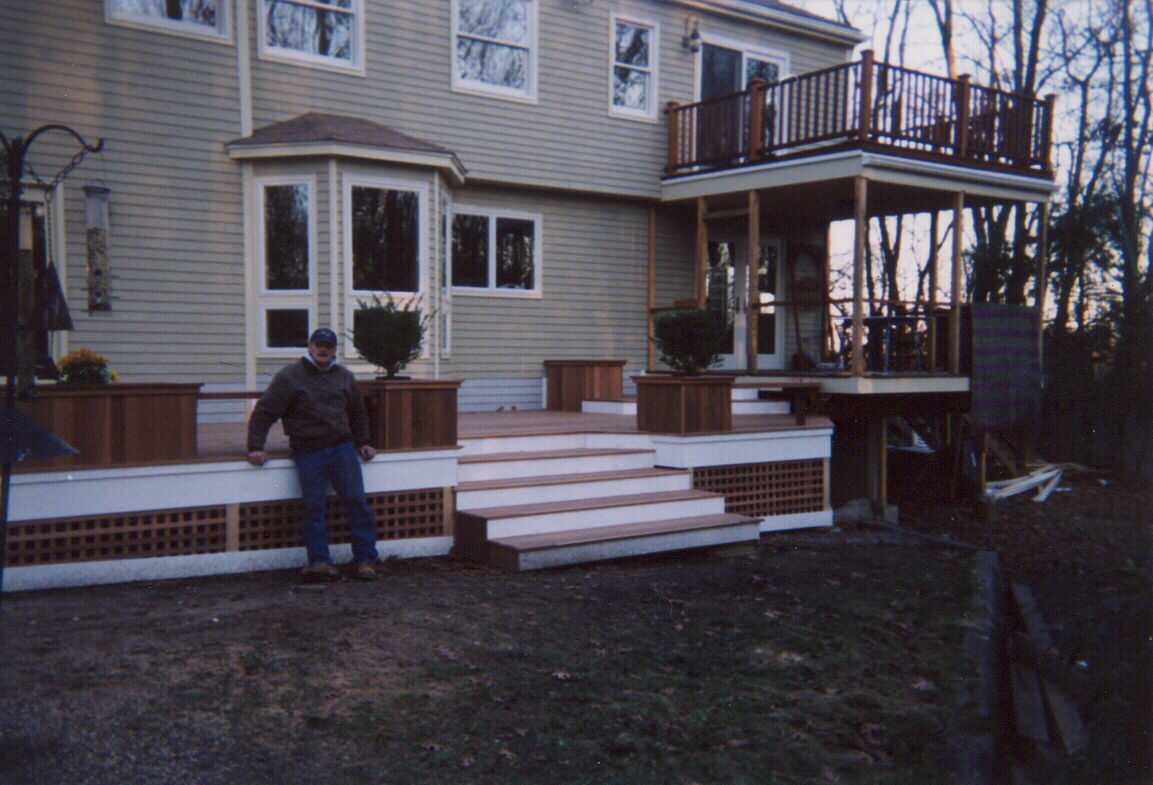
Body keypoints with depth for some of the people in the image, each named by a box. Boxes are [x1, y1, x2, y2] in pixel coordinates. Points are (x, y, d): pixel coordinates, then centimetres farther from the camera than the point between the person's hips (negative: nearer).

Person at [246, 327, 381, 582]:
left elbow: (357, 413, 30)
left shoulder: (344, 377, 16)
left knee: (356, 501, -4)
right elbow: (263, 413, 0)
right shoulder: (289, 377, 2)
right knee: (314, 507, -7)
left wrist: (362, 443, 21)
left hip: (343, 448, 3)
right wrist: (255, 447, -8)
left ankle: (365, 560, 2)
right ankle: (320, 562, -1)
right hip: (308, 453, -3)